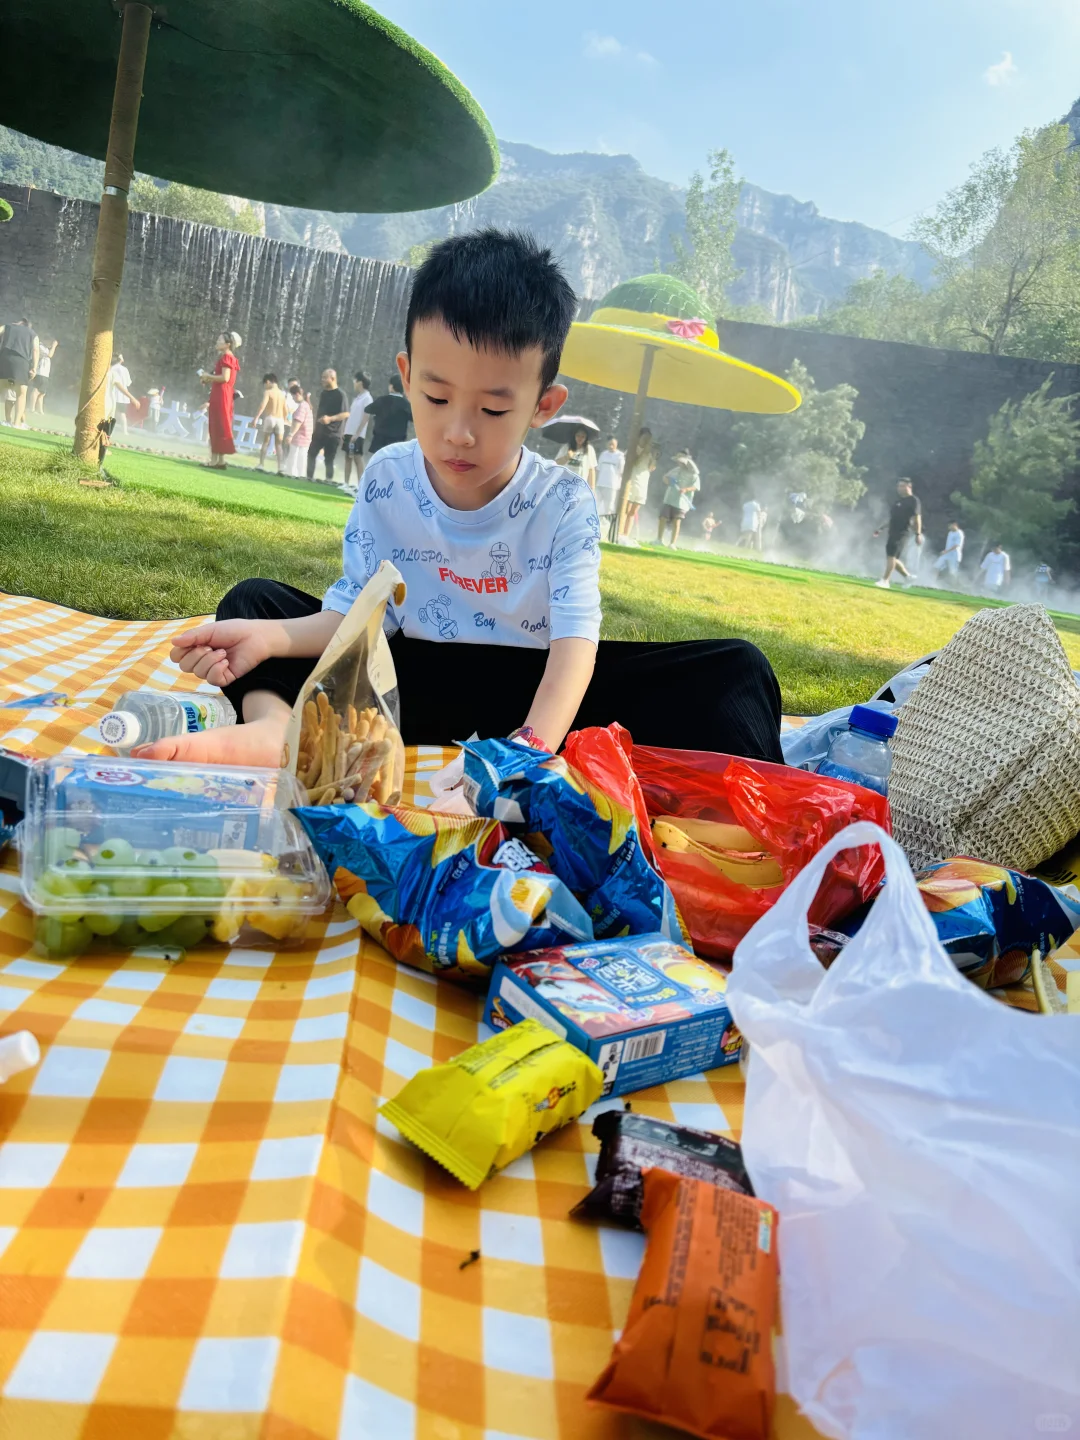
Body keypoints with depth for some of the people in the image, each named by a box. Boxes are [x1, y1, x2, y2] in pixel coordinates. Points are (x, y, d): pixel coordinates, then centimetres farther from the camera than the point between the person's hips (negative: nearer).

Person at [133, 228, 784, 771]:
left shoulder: (564, 503, -12)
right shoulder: (386, 481, -5)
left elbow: (576, 638, -22)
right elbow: (360, 614, -3)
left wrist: (536, 744, -41)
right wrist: (270, 637, -24)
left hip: (532, 690, -2)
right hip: (414, 682, 3)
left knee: (736, 669, -20)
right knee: (254, 599, -8)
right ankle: (273, 726, -38)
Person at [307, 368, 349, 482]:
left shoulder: (340, 394, -11)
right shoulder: (323, 393, 12)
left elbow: (346, 414, -18)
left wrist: (330, 418, -30)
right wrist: (316, 423, 16)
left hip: (332, 433, -8)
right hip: (320, 431, 8)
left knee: (328, 459, -4)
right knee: (311, 453, 9)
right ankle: (310, 477, 18)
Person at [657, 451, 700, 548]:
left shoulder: (693, 474, -6)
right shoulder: (676, 470, 8)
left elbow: (696, 487, -14)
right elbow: (665, 477, 17)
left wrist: (686, 489, -32)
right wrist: (668, 480, -7)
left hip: (682, 502, -4)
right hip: (669, 499, 4)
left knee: (676, 522, -7)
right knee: (663, 519, 3)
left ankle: (673, 543, -5)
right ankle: (659, 540, 16)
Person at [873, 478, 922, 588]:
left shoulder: (913, 500, -6)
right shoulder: (898, 500, 19)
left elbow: (917, 518, -13)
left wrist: (918, 534, -19)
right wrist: (881, 528, 24)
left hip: (902, 533, -9)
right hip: (892, 532, 9)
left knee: (891, 556, -14)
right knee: (892, 557, 8)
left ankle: (885, 581, -14)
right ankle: (907, 576, 23)